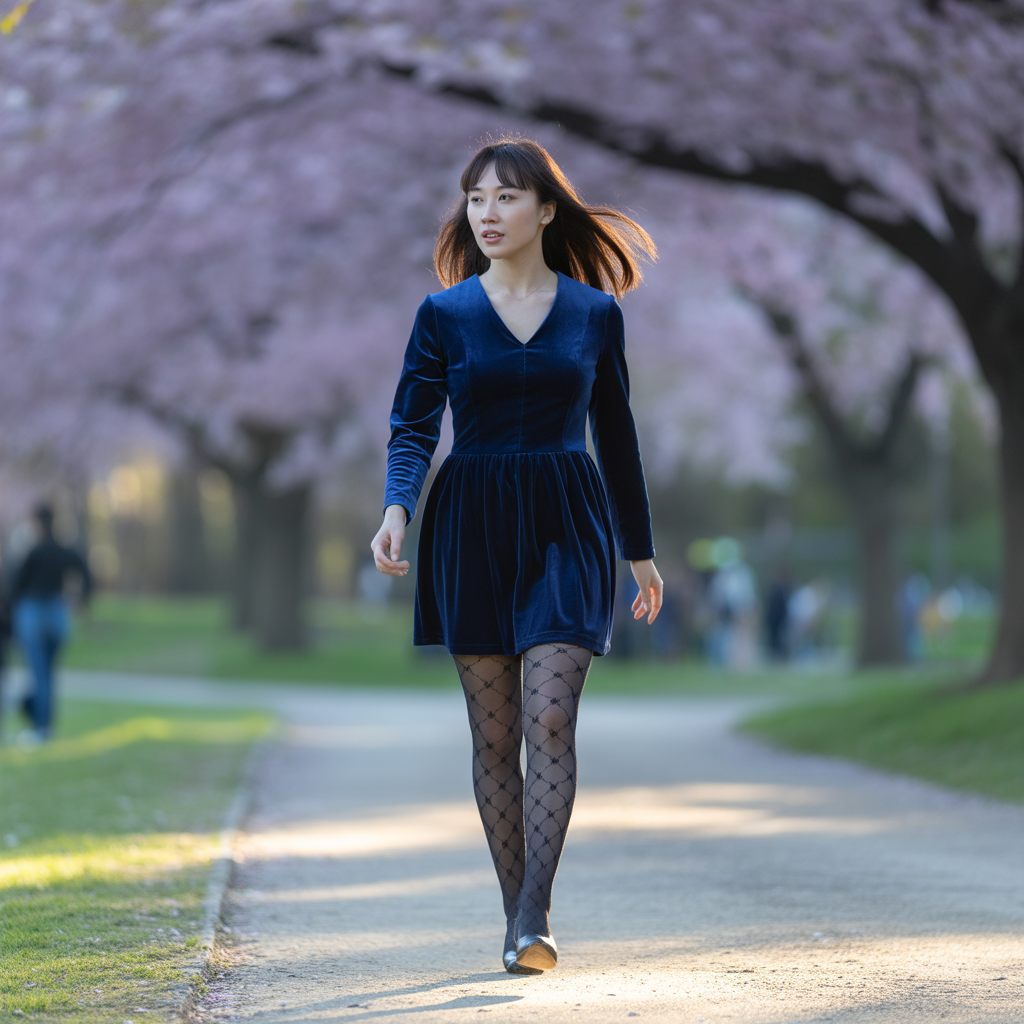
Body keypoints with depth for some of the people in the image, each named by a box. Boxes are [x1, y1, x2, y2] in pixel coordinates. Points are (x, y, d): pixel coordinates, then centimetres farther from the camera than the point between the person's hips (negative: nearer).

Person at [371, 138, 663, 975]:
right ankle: (519, 916, 12)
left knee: (549, 718, -15)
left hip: (564, 527, -1)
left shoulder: (596, 313, 5)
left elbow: (616, 437, 13)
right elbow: (414, 426, -1)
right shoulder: (444, 315, 4)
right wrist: (396, 511, -20)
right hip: (471, 528, 1)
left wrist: (641, 552, 17)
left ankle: (533, 919, -18)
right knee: (494, 733, 4)